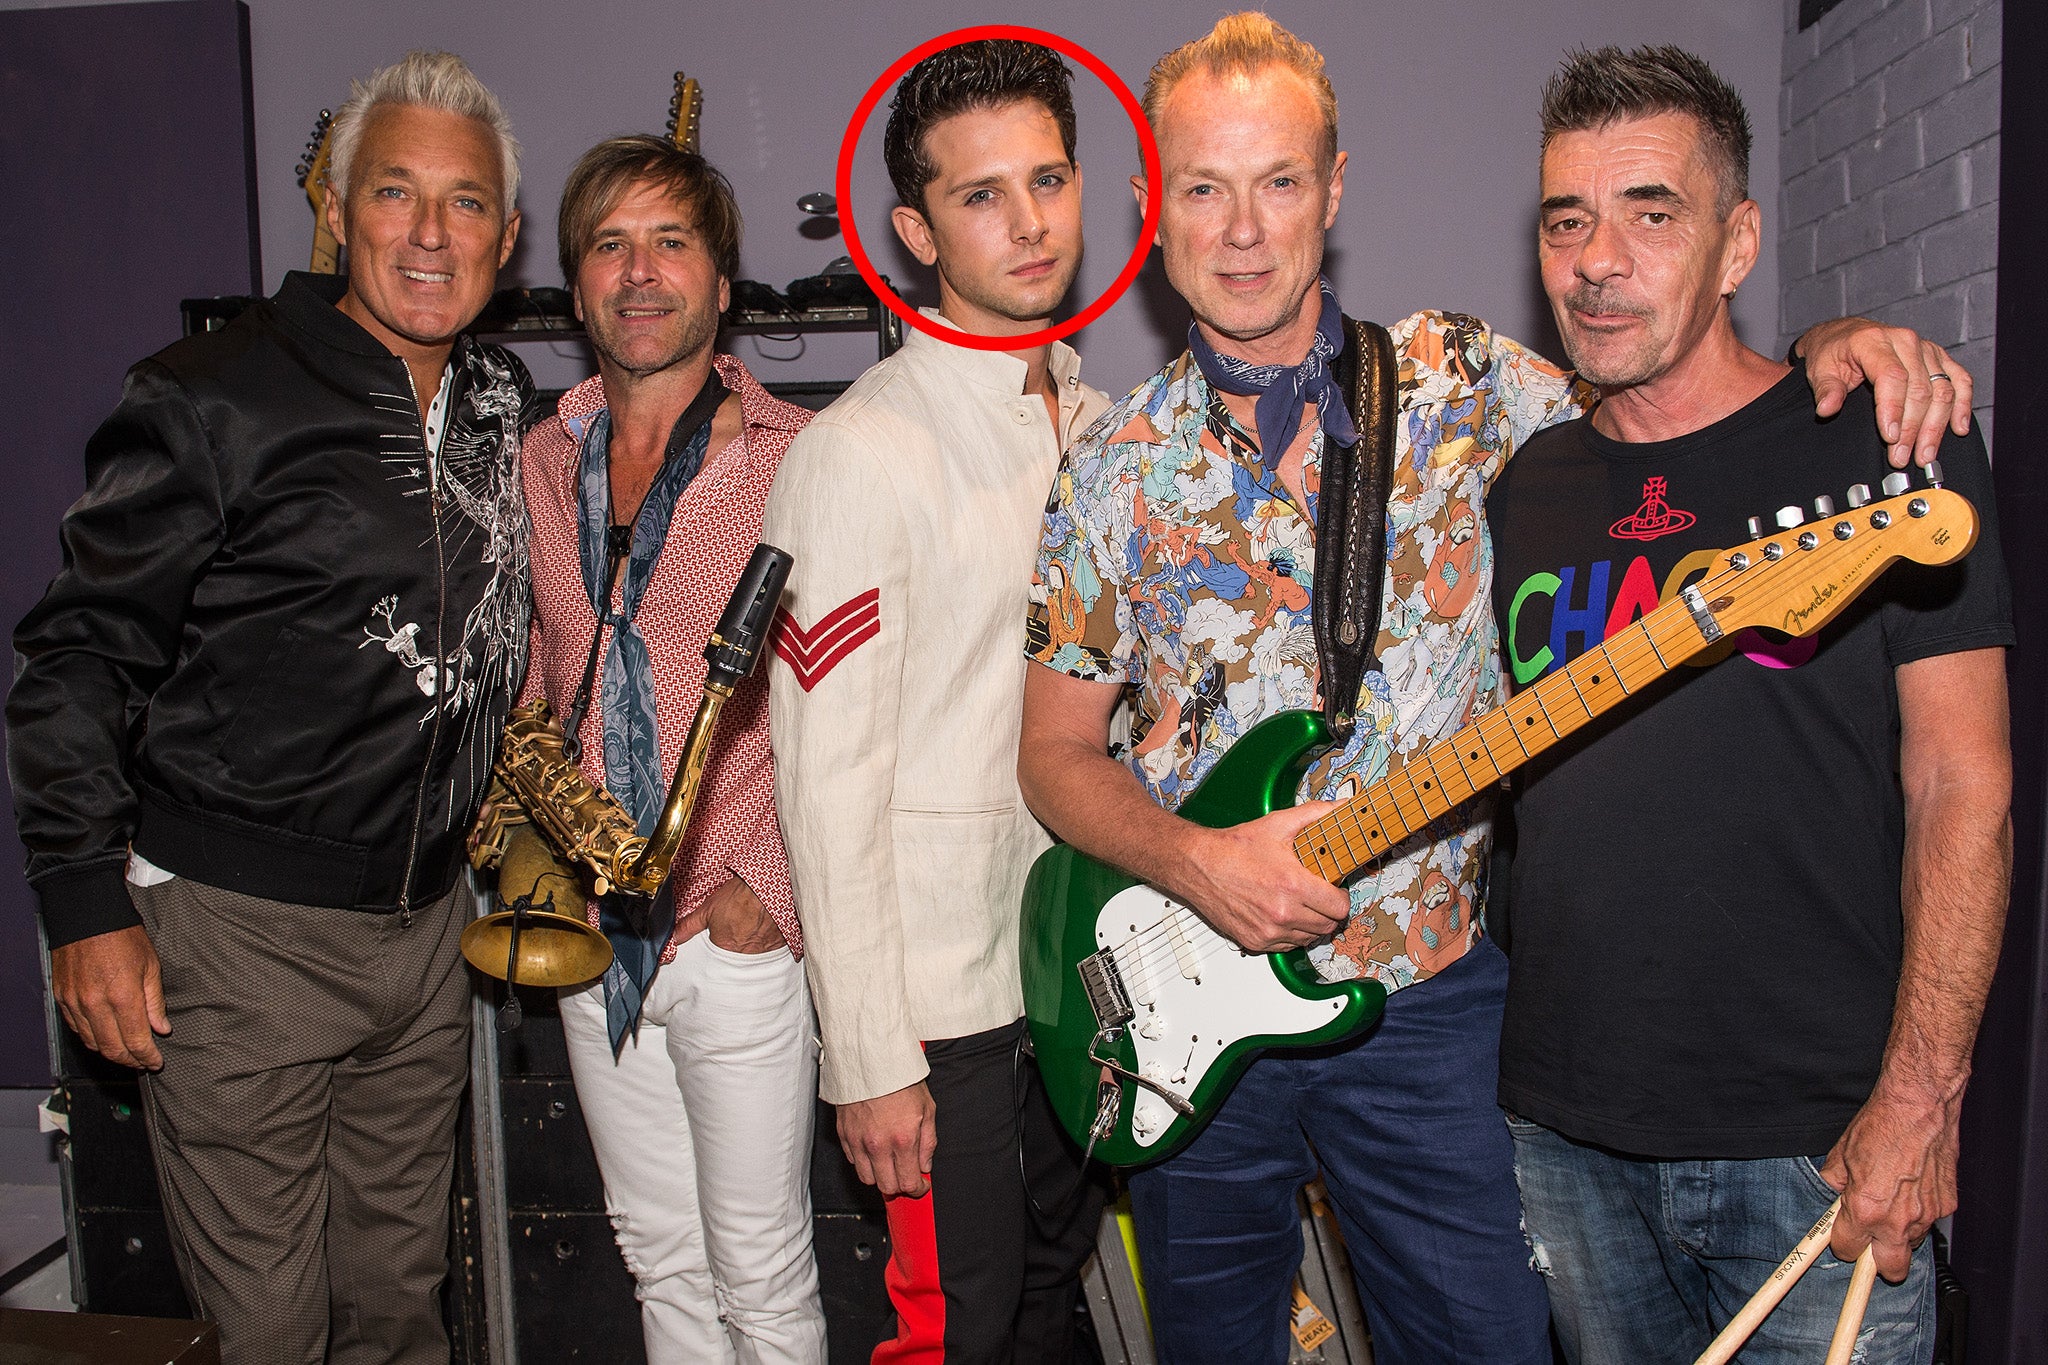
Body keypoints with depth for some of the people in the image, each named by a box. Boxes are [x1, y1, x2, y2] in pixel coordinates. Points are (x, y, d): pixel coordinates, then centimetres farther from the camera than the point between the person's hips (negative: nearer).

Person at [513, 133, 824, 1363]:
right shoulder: (541, 464, 7)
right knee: (660, 1256, 20)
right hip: (589, 932, 6)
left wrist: (768, 880, -15)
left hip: (740, 930, -5)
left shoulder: (791, 458, -11)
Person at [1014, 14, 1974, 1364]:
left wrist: (1828, 349, -12)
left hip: (1429, 999, -1)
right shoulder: (1115, 468, 0)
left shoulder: (1461, 381, -1)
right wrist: (1191, 860, -16)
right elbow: (1057, 754, 2)